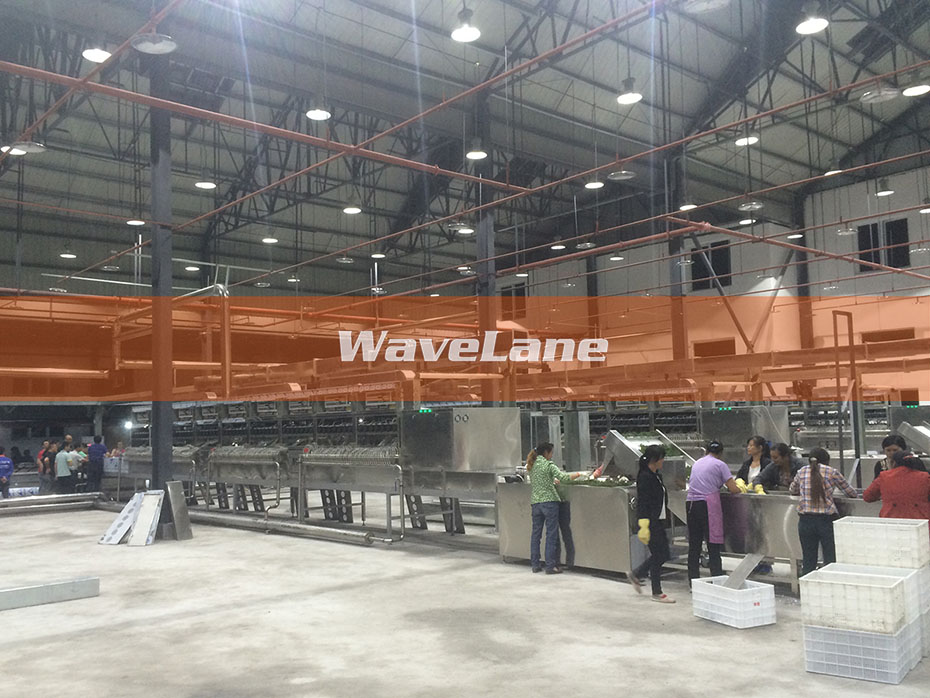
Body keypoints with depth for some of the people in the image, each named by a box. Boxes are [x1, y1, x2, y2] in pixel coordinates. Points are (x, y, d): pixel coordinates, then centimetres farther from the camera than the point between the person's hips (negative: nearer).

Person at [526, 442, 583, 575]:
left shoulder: (531, 465, 11)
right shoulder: (548, 465, -9)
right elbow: (563, 477, -17)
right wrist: (576, 475, -1)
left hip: (535, 502, 6)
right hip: (549, 501, -6)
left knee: (536, 533, 12)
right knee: (551, 534, -1)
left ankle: (535, 564, 16)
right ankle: (550, 566, -1)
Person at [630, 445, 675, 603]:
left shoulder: (657, 476, 12)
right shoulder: (644, 477, -16)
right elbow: (642, 503, -20)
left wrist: (664, 517, 23)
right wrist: (644, 526, -23)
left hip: (659, 521, 9)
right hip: (651, 522, -9)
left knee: (662, 554, 12)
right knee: (658, 556, -2)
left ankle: (636, 575, 27)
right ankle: (657, 593, 10)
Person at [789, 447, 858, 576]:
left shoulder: (802, 471, 9)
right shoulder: (832, 472, 1)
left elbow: (792, 490, 24)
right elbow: (851, 493, 10)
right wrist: (854, 496, 31)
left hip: (805, 520, 3)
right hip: (826, 519, -3)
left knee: (808, 562, 10)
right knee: (831, 561, 4)